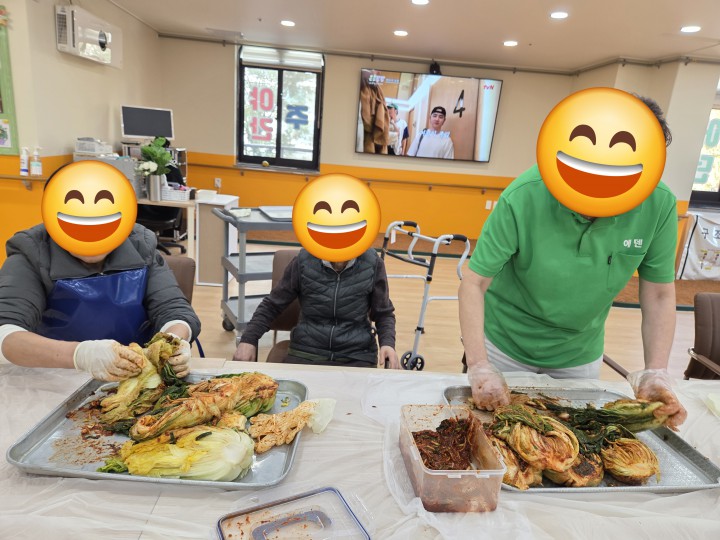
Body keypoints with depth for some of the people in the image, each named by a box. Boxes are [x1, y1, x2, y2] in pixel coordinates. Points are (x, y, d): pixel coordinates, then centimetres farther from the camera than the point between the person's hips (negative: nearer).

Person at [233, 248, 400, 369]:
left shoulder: (372, 264, -3)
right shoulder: (304, 261, -3)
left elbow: (383, 313, 9)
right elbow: (272, 305, 7)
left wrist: (388, 343, -9)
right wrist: (248, 339, -5)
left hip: (357, 356, 0)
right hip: (306, 352, 1)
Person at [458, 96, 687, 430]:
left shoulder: (659, 205, -19)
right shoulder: (523, 197, -28)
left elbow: (659, 295, -8)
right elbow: (474, 283, -24)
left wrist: (656, 371, -19)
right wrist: (479, 366, -32)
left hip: (580, 355, 3)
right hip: (505, 346, -2)